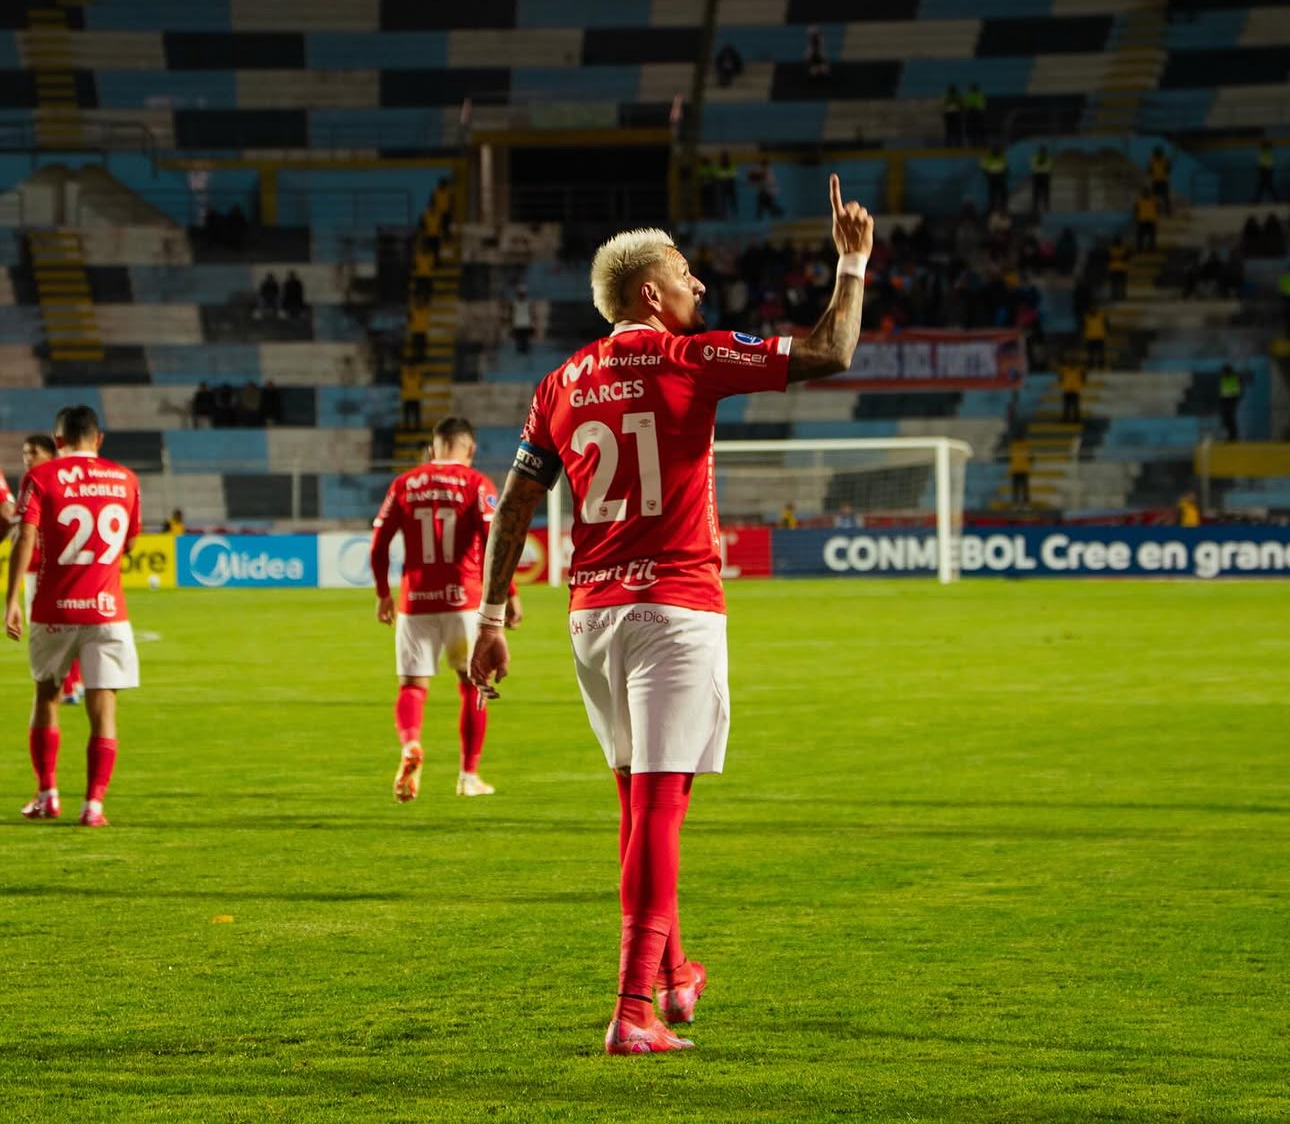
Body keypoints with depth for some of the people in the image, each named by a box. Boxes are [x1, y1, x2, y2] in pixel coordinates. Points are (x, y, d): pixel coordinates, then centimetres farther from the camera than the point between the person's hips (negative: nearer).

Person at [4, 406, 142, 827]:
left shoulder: (42, 476, -2)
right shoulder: (124, 479, 6)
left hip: (54, 608, 0)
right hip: (107, 608, 0)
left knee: (46, 696, 18)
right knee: (103, 708, 0)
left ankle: (47, 794, 19)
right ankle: (94, 803, -8)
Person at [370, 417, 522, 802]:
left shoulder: (405, 484, 7)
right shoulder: (476, 484, -2)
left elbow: (379, 544, 6)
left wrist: (383, 593, 18)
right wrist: (508, 594, -6)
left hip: (415, 600, 1)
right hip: (465, 601, -1)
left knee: (412, 685, 3)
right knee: (472, 685, 13)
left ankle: (410, 744, -27)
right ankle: (469, 775, 15)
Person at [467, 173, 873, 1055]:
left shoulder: (563, 384, 11)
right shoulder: (692, 358, -4)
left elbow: (515, 504, 11)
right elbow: (831, 355, -5)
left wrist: (492, 617, 15)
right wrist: (854, 262, 9)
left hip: (592, 611, 6)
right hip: (675, 606, -6)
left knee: (640, 793, 20)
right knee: (658, 801, -9)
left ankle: (670, 972, 35)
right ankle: (635, 1009, -14)